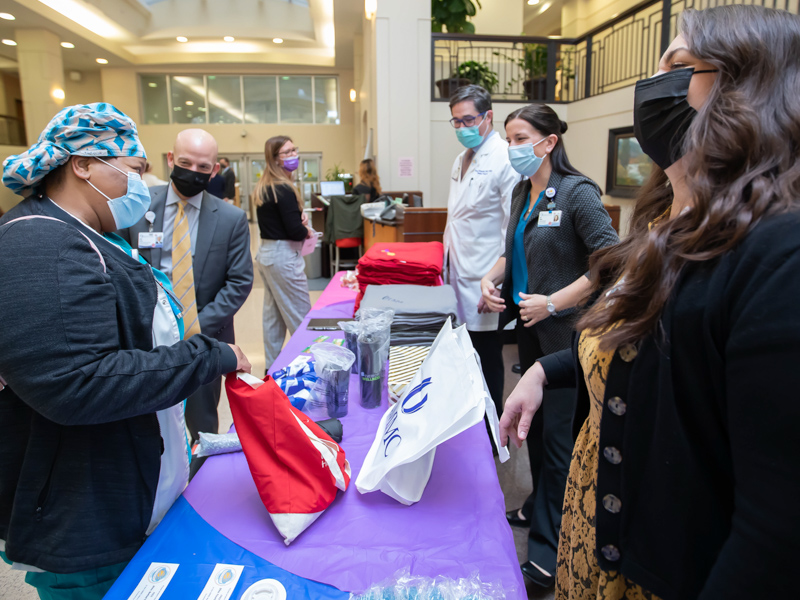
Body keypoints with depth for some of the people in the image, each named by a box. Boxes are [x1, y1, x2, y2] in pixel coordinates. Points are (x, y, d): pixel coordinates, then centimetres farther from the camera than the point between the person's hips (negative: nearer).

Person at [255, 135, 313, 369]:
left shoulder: (263, 187, 10)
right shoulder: (283, 189, -19)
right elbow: (296, 231, -22)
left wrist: (300, 215, -1)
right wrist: (307, 230, 0)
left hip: (266, 253, 10)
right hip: (283, 256, -10)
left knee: (273, 315, 17)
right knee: (300, 317, -1)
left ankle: (272, 367, 27)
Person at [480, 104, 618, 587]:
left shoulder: (577, 193, -15)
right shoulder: (522, 194, 9)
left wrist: (554, 301, -22)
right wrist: (492, 277, 1)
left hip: (564, 330, -8)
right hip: (529, 324, 8)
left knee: (558, 431, 1)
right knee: (534, 419, 19)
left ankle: (550, 546, 15)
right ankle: (540, 506, 40)